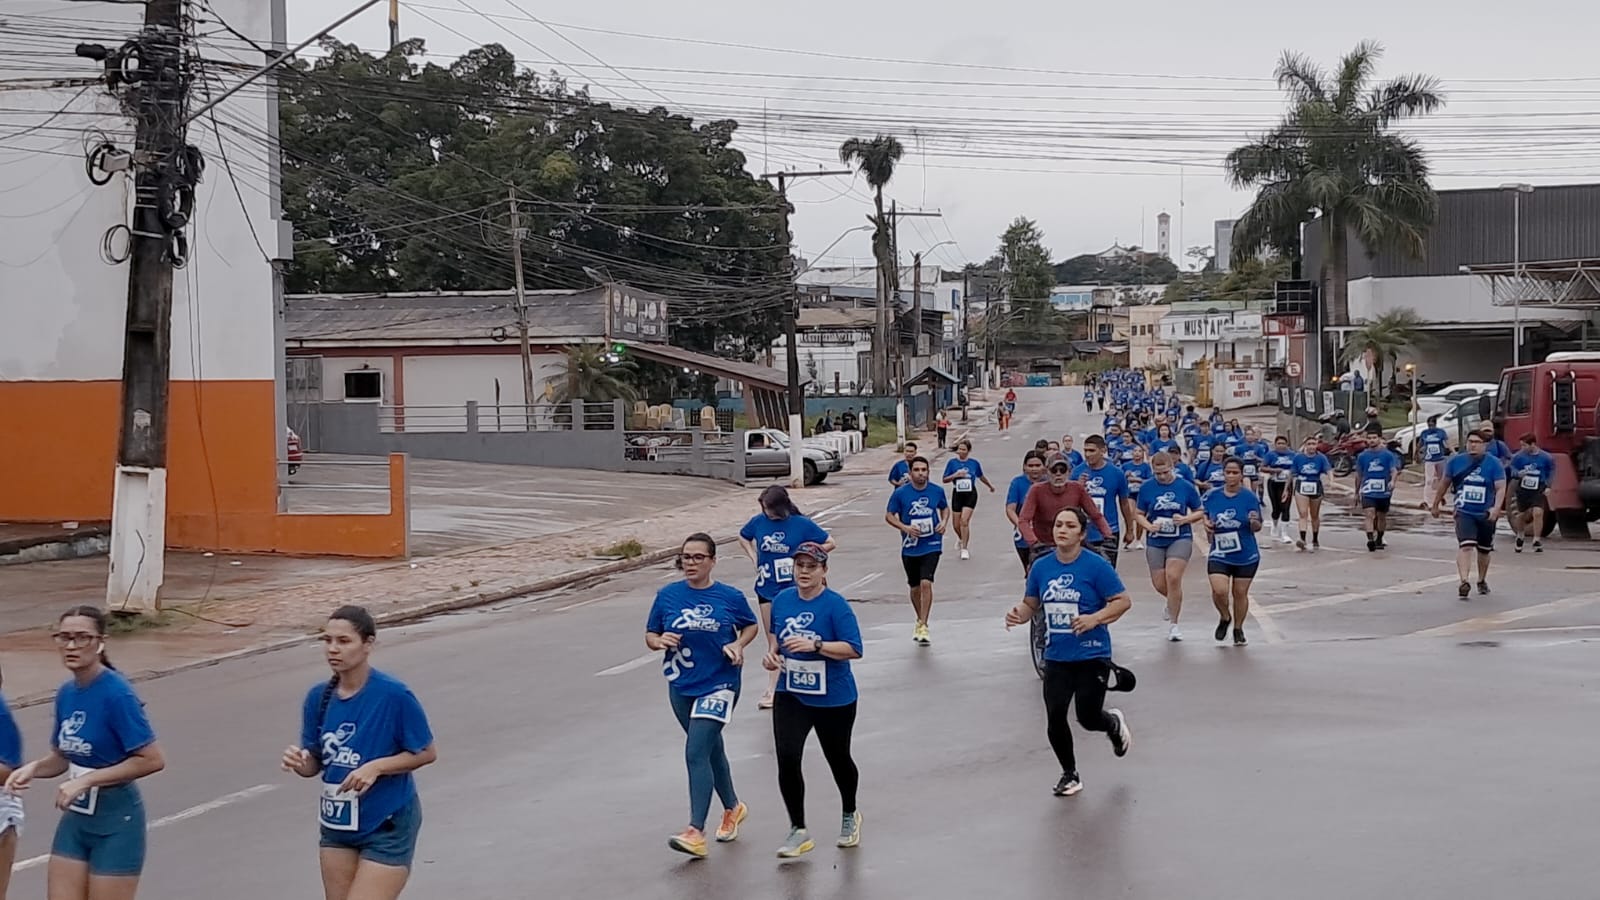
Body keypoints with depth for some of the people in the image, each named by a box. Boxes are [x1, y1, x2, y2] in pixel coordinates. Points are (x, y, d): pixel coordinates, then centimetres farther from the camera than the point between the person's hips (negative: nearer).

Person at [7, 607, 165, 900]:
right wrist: (33, 768, -6)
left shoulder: (116, 694, -19)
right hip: (75, 819, 7)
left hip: (116, 821, -7)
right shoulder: (66, 694, 3)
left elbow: (153, 760, -21)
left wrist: (86, 780, -21)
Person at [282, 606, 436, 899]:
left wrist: (376, 767, -22)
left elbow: (427, 752, -9)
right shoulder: (319, 697, -2)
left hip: (387, 826, -6)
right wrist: (299, 762, -17)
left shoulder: (393, 695, -17)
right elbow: (316, 763, 7)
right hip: (337, 825, 6)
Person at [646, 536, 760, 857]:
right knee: (711, 750, 20)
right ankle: (733, 808, 42)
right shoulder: (667, 596, 0)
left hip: (718, 685, -4)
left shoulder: (731, 597, -6)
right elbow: (650, 636, 6)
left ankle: (696, 832, -19)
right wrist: (660, 641, -16)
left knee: (696, 753, -16)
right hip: (681, 687, 4)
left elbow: (750, 625, 11)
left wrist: (738, 644, -9)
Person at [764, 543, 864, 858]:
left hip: (833, 699, -3)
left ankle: (850, 816, 42)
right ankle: (798, 831, 1)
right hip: (791, 696, 3)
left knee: (838, 760, 14)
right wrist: (773, 654, -1)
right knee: (787, 759, -12)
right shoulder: (782, 601, 2)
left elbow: (854, 649, -20)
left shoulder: (836, 605, -15)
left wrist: (814, 645, -30)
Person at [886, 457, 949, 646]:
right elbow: (889, 515, -1)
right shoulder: (900, 493, -6)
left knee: (926, 583, -17)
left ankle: (923, 626, -13)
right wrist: (905, 527, -16)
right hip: (910, 547, 1)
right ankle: (920, 621, 35)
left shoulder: (937, 491, -1)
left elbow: (945, 508, 16)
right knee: (915, 588, 12)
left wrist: (944, 522, -4)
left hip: (932, 545, -1)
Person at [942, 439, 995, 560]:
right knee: (957, 524, 7)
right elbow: (945, 479, -1)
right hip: (957, 494, 2)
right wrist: (955, 475, -18)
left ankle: (964, 548, -10)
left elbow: (981, 477, 18)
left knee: (964, 520, -17)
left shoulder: (974, 463, -1)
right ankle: (961, 540, 40)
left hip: (970, 494, -2)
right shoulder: (952, 462, -2)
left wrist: (990, 486, 31)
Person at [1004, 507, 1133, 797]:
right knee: (1054, 719, -3)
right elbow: (1031, 604, 13)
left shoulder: (1096, 566, -11)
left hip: (1092, 656, -4)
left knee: (1088, 718, -2)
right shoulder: (1041, 567, 3)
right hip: (1056, 657, 4)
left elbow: (1123, 601, -8)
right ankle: (1070, 774, 21)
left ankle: (1115, 723, 37)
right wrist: (1018, 614, -9)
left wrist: (1095, 618, -23)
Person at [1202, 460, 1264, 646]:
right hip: (1219, 555, 0)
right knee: (1219, 591, -16)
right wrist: (1207, 525, -6)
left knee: (1240, 593, 9)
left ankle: (1238, 629, 31)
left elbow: (1257, 527, -2)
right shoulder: (1211, 496, -2)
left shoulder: (1249, 497, -7)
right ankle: (1225, 617, 17)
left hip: (1246, 556, 0)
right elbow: (1203, 515, 16)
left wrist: (1254, 522, -25)